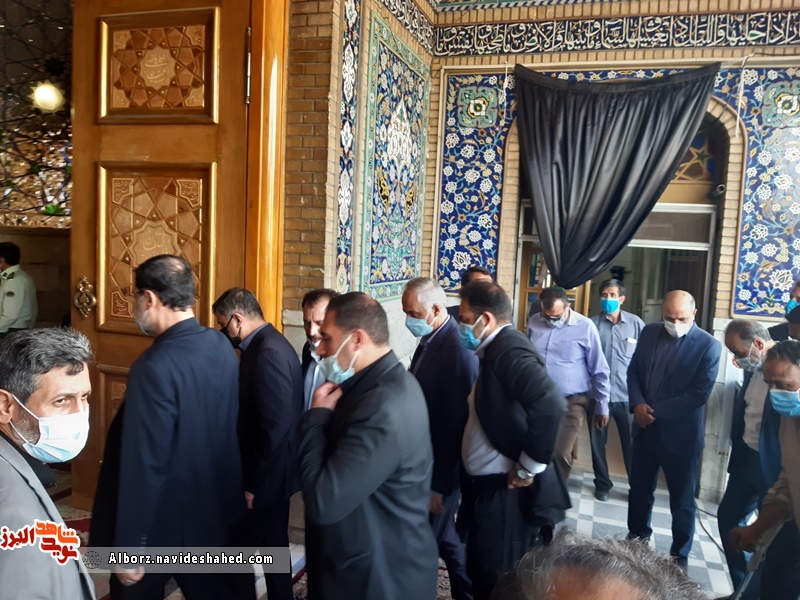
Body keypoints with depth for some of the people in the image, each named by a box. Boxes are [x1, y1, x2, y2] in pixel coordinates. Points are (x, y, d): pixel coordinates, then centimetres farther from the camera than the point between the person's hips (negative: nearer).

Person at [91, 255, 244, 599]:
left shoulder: (156, 367, -27)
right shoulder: (221, 346, -5)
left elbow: (144, 467, -24)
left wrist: (130, 548, -15)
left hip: (162, 521, -6)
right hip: (214, 509, 6)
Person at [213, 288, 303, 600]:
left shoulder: (269, 352, -24)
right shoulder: (266, 344, 7)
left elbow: (276, 425, -26)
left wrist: (255, 482, -19)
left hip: (266, 475, -10)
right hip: (267, 470, 10)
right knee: (271, 544, 22)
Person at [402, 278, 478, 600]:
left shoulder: (459, 349, -24)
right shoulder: (429, 340, 4)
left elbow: (458, 422, -23)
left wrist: (439, 484, -17)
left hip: (440, 470, -9)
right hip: (426, 460, 9)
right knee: (444, 537, 22)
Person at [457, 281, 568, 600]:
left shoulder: (508, 347, -20)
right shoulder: (496, 348, 10)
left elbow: (550, 405, -34)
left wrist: (529, 468, -24)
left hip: (507, 491, -9)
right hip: (488, 487, 9)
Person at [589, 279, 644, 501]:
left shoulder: (636, 324, -1)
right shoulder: (592, 324, -3)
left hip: (627, 395, 0)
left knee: (632, 443, 8)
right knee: (597, 442, 12)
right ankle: (602, 484, 30)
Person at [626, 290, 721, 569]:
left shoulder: (708, 345, -13)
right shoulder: (649, 332, 2)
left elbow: (700, 393, -17)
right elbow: (633, 371, 6)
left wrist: (655, 410, -18)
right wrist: (638, 404, -11)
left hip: (680, 434, -4)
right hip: (645, 428, 4)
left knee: (682, 499, 12)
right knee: (639, 490, 18)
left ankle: (680, 555, 31)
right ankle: (636, 540, 38)